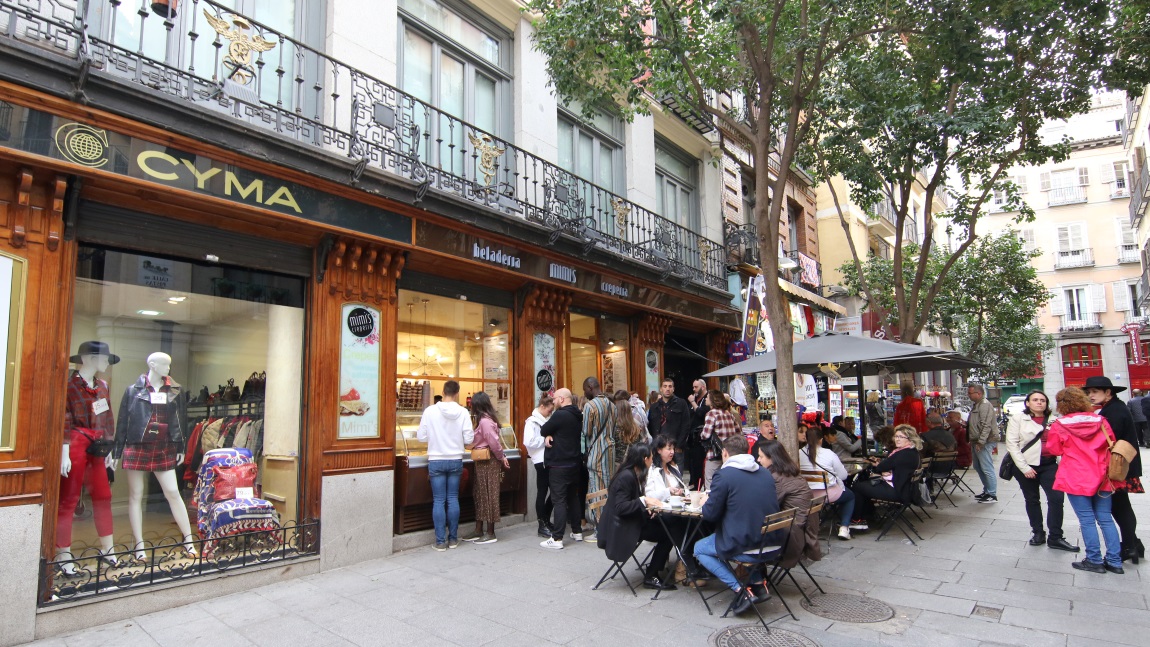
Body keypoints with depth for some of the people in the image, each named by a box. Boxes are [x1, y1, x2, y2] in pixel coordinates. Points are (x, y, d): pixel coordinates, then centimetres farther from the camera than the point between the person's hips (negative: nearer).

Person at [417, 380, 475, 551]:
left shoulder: (430, 411, -10)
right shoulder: (463, 412, -8)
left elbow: (422, 437, -4)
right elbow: (469, 439, -6)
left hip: (436, 461, -1)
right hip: (456, 461, 1)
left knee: (438, 501, 5)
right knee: (453, 500, 11)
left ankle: (440, 541, 8)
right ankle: (453, 539, 17)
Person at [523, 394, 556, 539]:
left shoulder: (548, 419, 14)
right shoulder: (532, 421, -7)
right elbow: (529, 442, -19)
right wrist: (546, 440, -14)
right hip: (541, 461, -7)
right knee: (542, 492, 2)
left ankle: (546, 520, 29)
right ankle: (542, 526, 12)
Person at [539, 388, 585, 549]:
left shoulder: (560, 415, -19)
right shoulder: (578, 416, 9)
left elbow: (543, 430, -10)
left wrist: (548, 435, 10)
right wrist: (550, 435, -7)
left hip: (559, 465, -8)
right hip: (574, 462, 9)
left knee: (558, 501, -6)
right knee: (573, 497, 17)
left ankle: (557, 539, -4)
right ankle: (577, 531, 26)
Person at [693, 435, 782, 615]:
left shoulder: (724, 475, -13)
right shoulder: (765, 473, 7)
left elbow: (710, 514, -10)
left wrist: (705, 503, 13)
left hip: (741, 542, -7)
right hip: (772, 539, 7)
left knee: (699, 548, 17)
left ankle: (740, 590, 1)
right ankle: (759, 584, 22)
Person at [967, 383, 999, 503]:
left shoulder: (985, 405, -16)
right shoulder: (977, 404, 17)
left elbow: (986, 426, -23)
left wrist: (980, 442, -24)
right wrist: (966, 423, 15)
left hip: (985, 443, -11)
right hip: (977, 442, 11)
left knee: (987, 469, -6)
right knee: (978, 468, 17)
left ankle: (992, 495, 2)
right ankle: (986, 491, 28)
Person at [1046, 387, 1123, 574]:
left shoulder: (1059, 426, -12)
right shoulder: (1100, 421, -2)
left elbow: (1055, 449, 0)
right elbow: (1111, 445, 10)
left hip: (1076, 479, -4)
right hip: (1101, 478, 4)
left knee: (1087, 520, 3)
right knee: (1105, 519, 12)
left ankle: (1094, 560, 9)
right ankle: (1114, 561, 16)